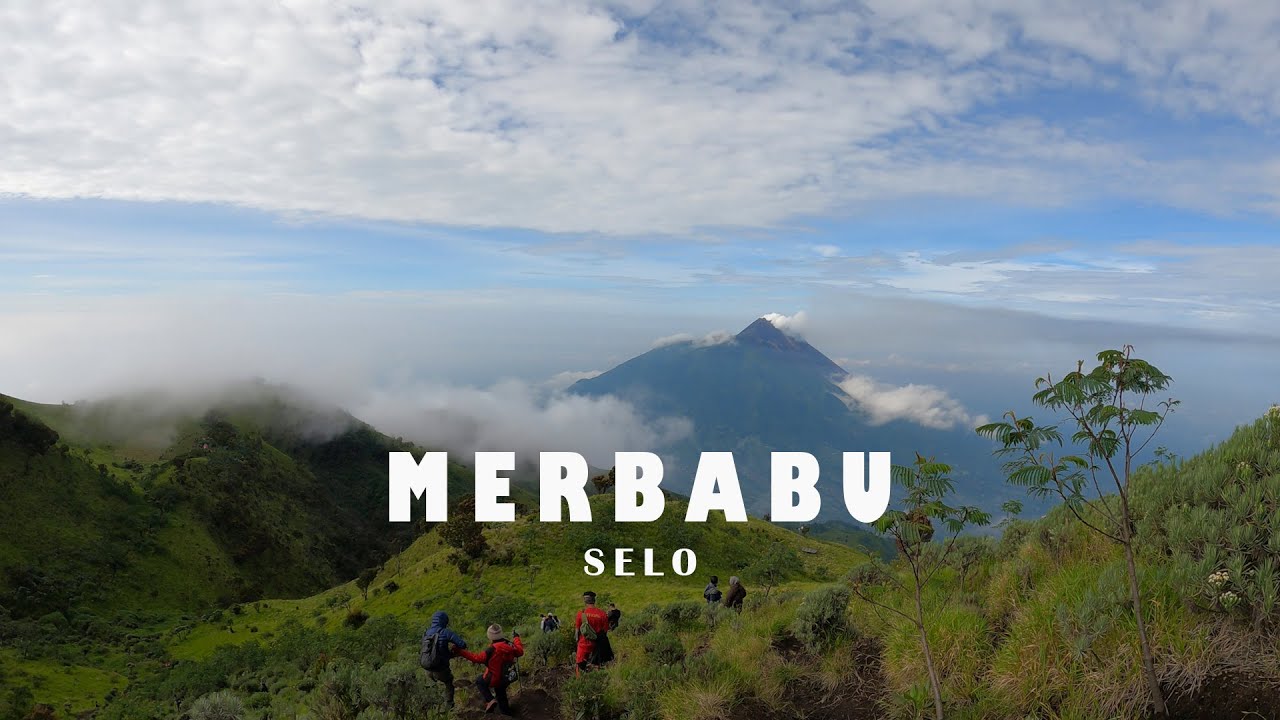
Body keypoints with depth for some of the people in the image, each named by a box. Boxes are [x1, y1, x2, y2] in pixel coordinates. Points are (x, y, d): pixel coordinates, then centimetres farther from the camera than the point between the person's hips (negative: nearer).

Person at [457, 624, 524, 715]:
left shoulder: (492, 649, -31)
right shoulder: (510, 645, -13)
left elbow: (477, 658, -30)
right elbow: (520, 651, 4)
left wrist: (461, 652, -29)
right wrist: (516, 638, 18)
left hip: (494, 679, -6)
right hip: (507, 679, 6)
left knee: (479, 681, 21)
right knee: (501, 692, 31)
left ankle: (490, 700, 5)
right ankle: (506, 712, 41)